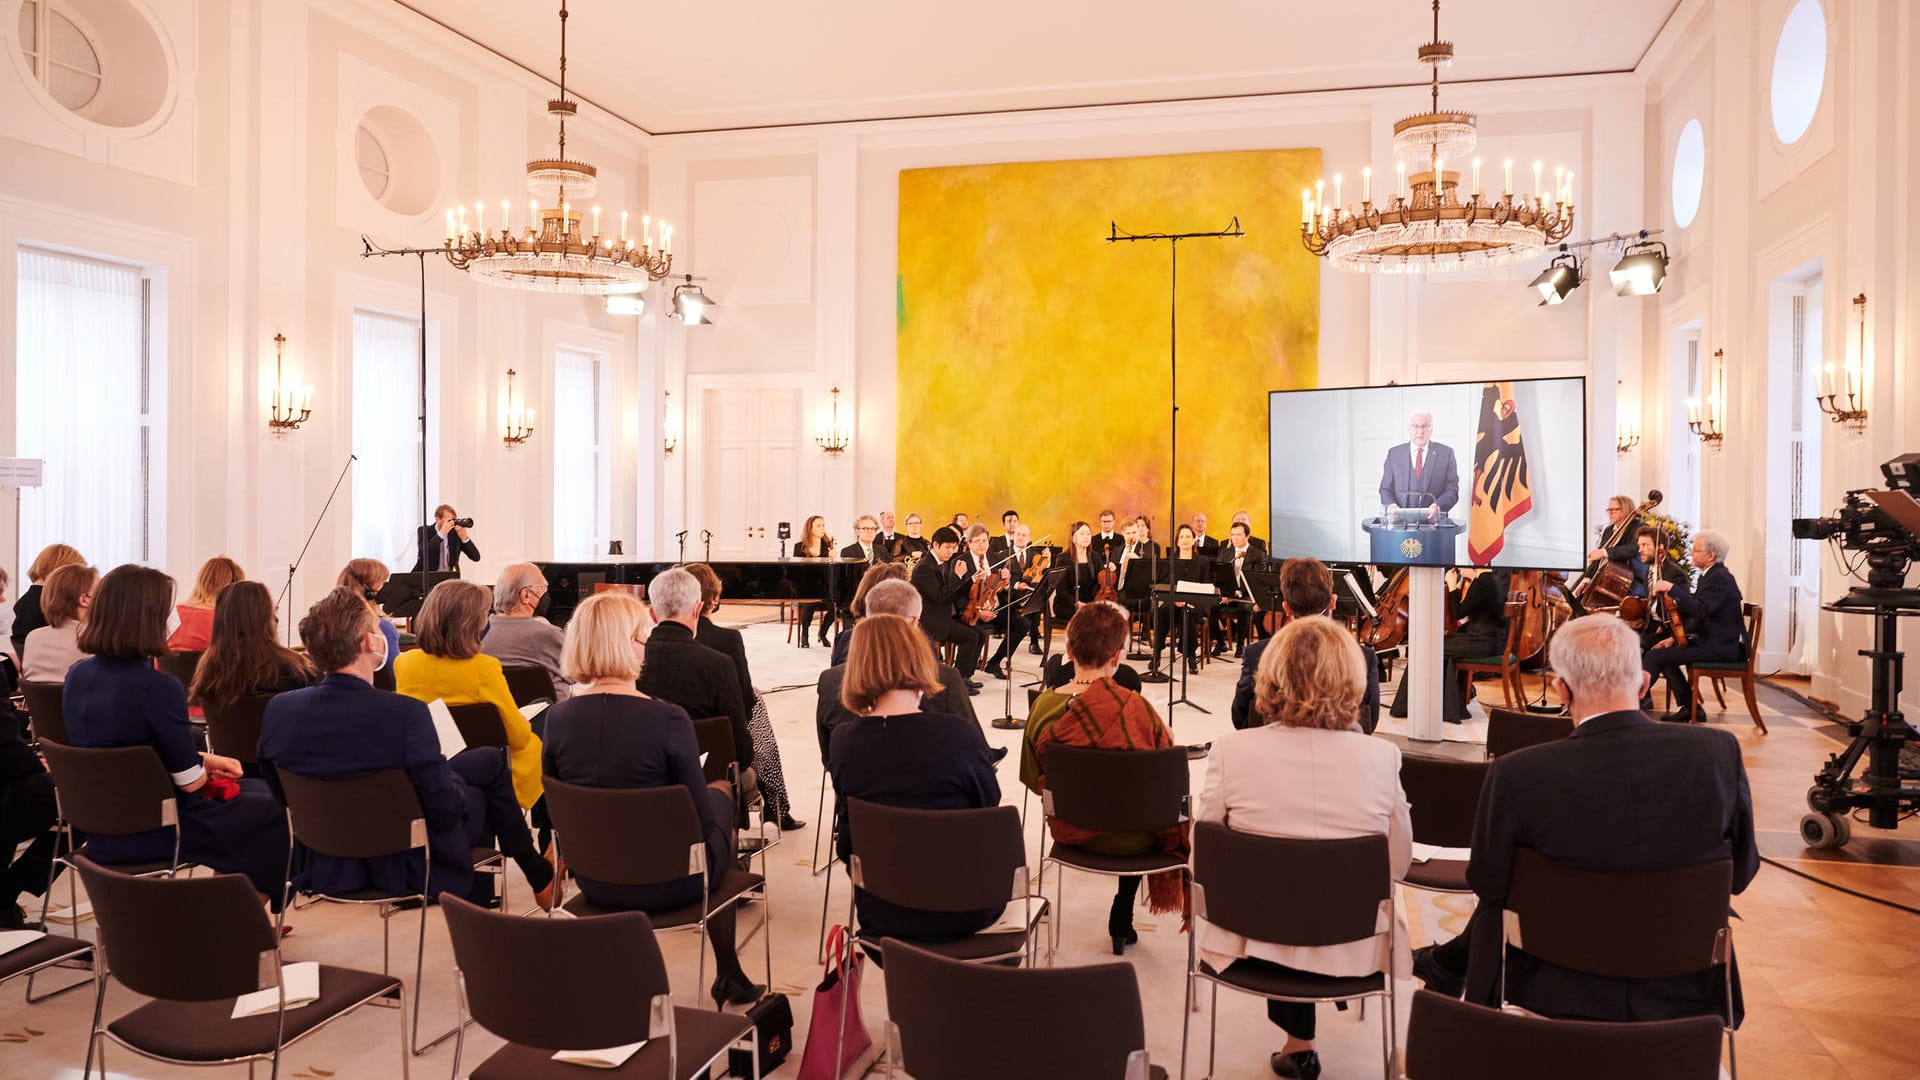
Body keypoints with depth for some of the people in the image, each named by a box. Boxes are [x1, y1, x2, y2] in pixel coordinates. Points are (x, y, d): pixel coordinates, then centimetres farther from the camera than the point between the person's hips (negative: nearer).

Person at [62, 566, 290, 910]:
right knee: (273, 808, 14)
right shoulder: (158, 687, -26)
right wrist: (205, 765, 4)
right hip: (153, 833, -8)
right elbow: (190, 781, -19)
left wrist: (202, 759, 8)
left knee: (254, 790, 25)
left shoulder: (77, 675, -3)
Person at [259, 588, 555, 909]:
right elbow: (445, 810, -24)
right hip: (406, 867, -5)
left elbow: (279, 791, 3)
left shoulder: (278, 710, -14)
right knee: (489, 762, 20)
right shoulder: (405, 713, -32)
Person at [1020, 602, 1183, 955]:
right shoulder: (1133, 707, -27)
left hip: (1067, 829, 4)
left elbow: (1034, 779, 1)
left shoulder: (1043, 705, -14)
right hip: (1128, 838, -4)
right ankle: (1121, 919, 31)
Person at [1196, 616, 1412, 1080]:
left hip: (1251, 940, -1)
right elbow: (1398, 865, -3)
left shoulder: (1232, 751, -18)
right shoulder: (1380, 757, -16)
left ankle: (1298, 1042, 36)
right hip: (1350, 949, 1)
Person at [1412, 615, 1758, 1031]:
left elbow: (1487, 885, -8)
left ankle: (1446, 966, 47)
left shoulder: (1516, 776, -21)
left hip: (1563, 992, -2)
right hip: (1686, 992, 3)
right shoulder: (1719, 752, -13)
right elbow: (1741, 871, 0)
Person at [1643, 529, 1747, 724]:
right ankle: (1688, 708, 11)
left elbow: (1700, 610, -31)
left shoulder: (1720, 578, -17)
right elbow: (1692, 613, 20)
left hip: (1722, 647, -11)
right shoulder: (1707, 576, 15)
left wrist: (1671, 588, -30)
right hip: (1709, 640, 11)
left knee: (1655, 656, -15)